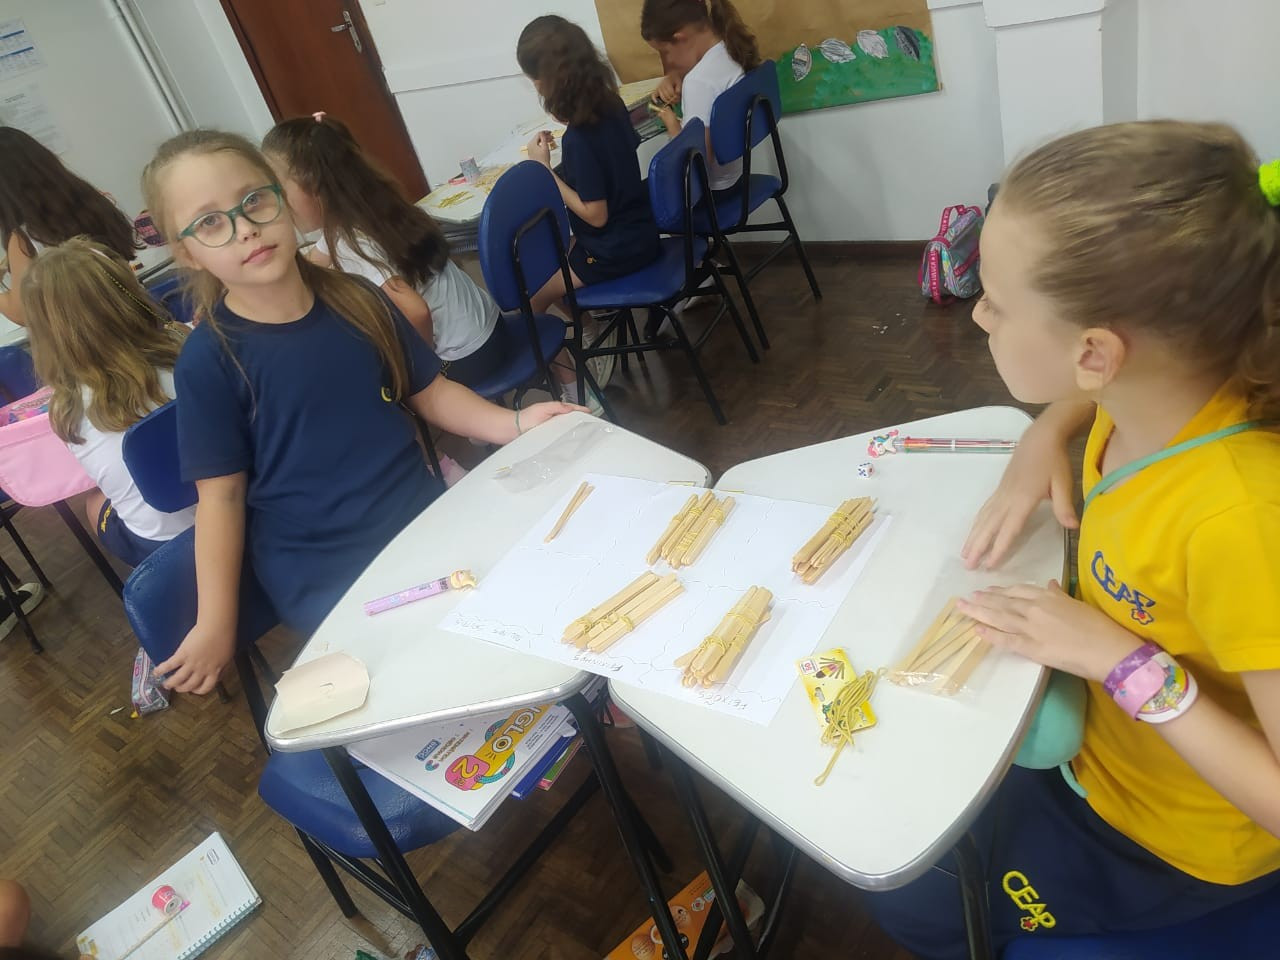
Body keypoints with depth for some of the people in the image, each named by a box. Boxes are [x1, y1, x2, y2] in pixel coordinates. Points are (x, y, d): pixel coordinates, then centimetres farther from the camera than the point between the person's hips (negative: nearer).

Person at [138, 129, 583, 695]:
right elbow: (221, 495, -6)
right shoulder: (209, 359, -10)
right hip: (324, 579, -4)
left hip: (425, 525, 5)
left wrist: (513, 423, -7)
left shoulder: (358, 300, 1)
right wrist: (215, 624, -7)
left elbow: (429, 392, 8)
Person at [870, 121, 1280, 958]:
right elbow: (1098, 389, 8)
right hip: (1104, 738, 6)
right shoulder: (1165, 380, -18)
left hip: (1168, 835, -6)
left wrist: (1129, 665, -33)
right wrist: (1046, 439, -10)